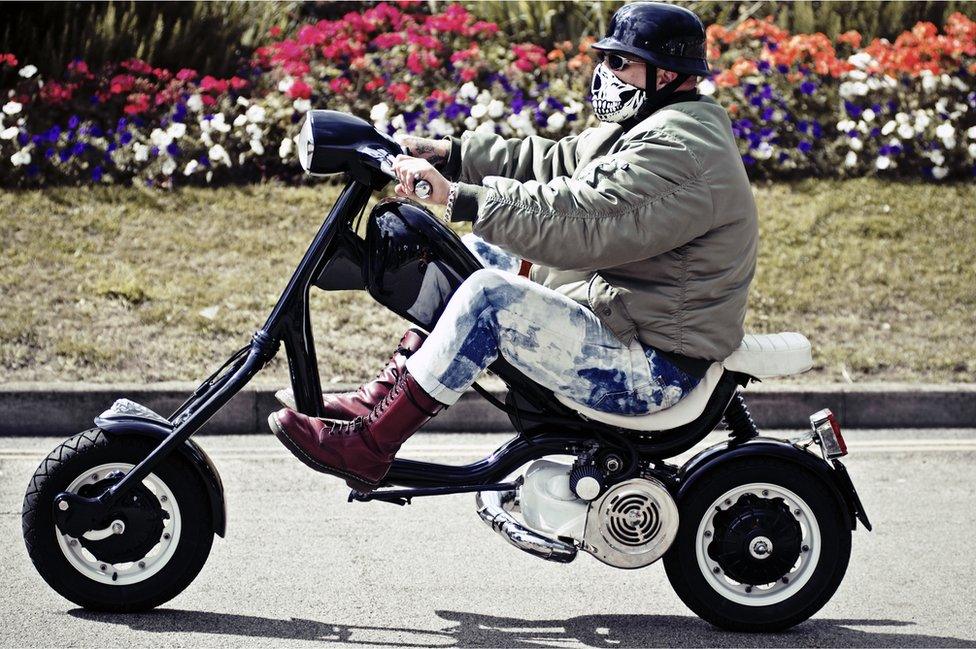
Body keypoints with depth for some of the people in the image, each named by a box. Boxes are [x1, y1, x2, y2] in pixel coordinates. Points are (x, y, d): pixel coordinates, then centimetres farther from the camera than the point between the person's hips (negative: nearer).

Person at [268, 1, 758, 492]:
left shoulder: (681, 152, -22)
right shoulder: (646, 129, 13)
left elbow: (579, 219, -32)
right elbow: (557, 162, 13)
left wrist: (459, 197, -33)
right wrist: (452, 155, 3)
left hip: (656, 371, -11)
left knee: (490, 295, -26)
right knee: (474, 251, 13)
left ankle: (367, 444, -21)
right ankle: (384, 396, 8)